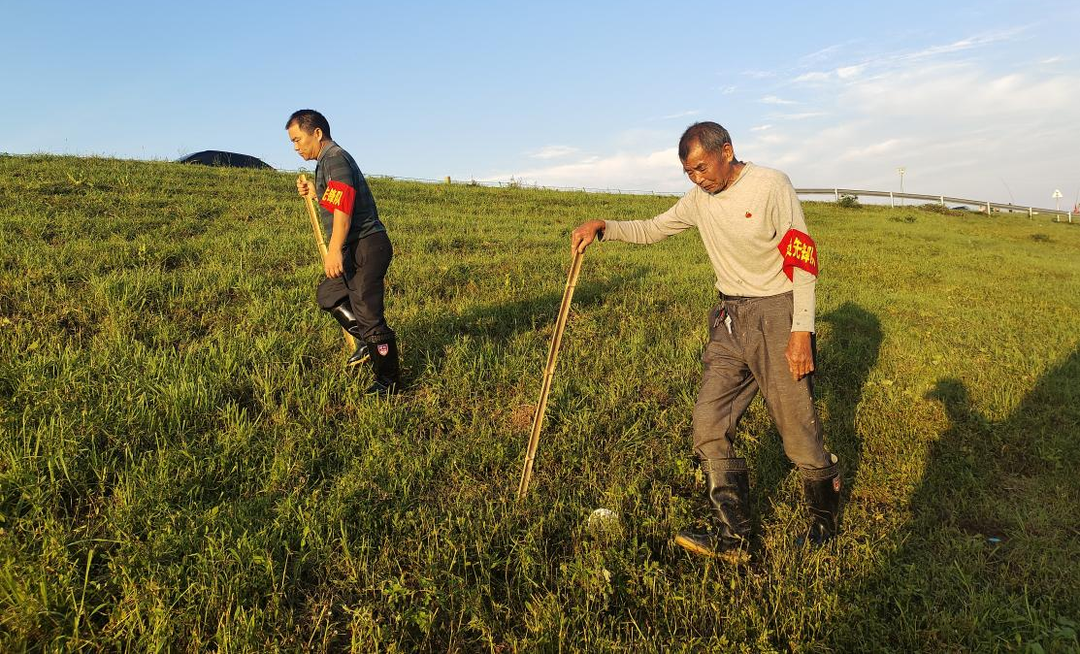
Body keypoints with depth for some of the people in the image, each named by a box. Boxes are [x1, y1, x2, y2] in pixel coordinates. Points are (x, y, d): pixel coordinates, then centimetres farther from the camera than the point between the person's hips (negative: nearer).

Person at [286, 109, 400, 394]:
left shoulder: (334, 158, -12)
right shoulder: (330, 160, 20)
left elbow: (343, 209, -23)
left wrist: (334, 250, -28)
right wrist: (315, 194, 13)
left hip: (366, 247, -11)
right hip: (355, 250, 11)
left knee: (368, 315, -6)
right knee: (328, 294, 22)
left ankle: (388, 381, 4)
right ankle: (368, 342, 26)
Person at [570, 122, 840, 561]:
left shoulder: (770, 185, -10)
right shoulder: (699, 201, 7)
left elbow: (803, 260, -13)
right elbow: (651, 229, 18)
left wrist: (801, 330, -18)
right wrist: (601, 227, 1)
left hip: (777, 315, -6)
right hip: (730, 319, 6)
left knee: (798, 429, 1)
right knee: (708, 424, -3)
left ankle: (825, 521, 26)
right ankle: (732, 537, 3)